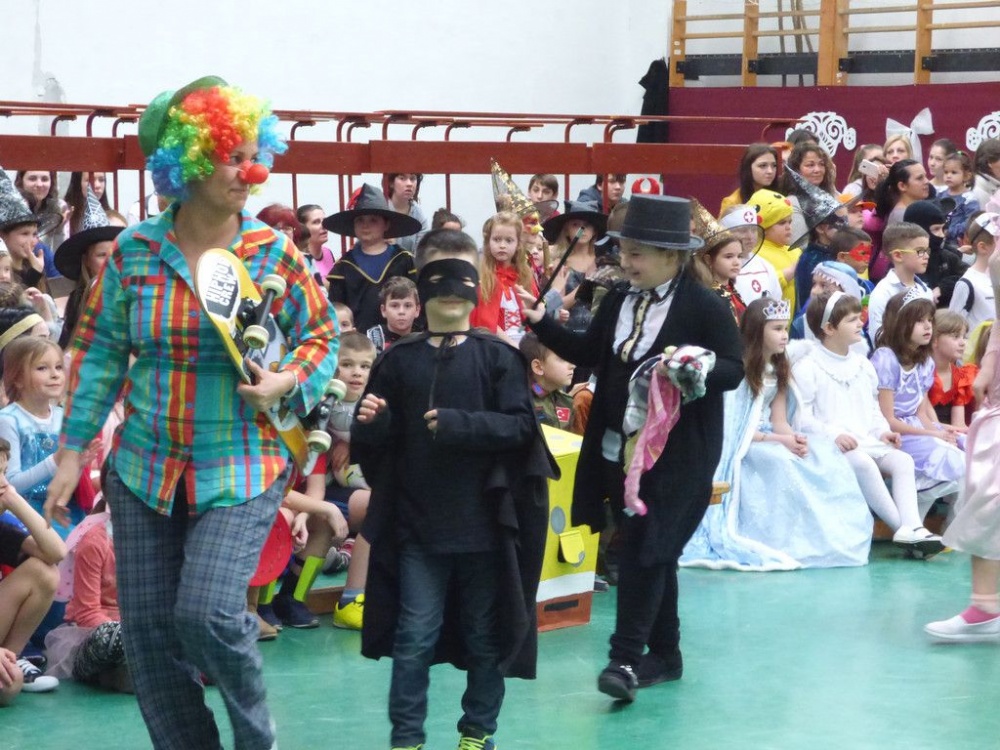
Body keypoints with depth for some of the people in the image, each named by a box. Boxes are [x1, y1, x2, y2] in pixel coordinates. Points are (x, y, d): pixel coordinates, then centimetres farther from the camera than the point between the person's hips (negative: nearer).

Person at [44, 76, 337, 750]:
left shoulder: (273, 253, -4)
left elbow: (322, 335, 5)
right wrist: (73, 452, 4)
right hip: (144, 467, 3)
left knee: (208, 613, -17)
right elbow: (98, 352, 5)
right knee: (148, 628, 5)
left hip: (239, 471, -3)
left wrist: (289, 382, -16)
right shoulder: (134, 251, -1)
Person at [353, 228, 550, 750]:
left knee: (486, 638, 10)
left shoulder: (498, 358, -1)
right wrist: (371, 423, -14)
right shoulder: (399, 361, 4)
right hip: (418, 527, 1)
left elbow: (521, 427, -9)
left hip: (485, 524, -1)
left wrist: (459, 424, -20)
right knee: (414, 639, 2)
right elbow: (374, 442, 8)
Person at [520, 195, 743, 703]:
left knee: (646, 548, -12)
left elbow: (734, 370, -10)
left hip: (676, 453, -7)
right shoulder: (618, 302, 9)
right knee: (648, 552, 13)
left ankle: (626, 660, -12)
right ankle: (663, 655, 23)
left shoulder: (704, 308, -10)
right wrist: (541, 324, 8)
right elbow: (589, 353, 18)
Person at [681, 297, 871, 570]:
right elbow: (728, 427, -15)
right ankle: (792, 544, -29)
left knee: (824, 452, -15)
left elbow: (779, 421, 5)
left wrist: (794, 438, -19)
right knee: (782, 461, -36)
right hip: (739, 447, -7)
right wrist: (778, 440, -21)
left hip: (770, 441, 7)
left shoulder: (779, 371, 13)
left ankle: (830, 539, -17)